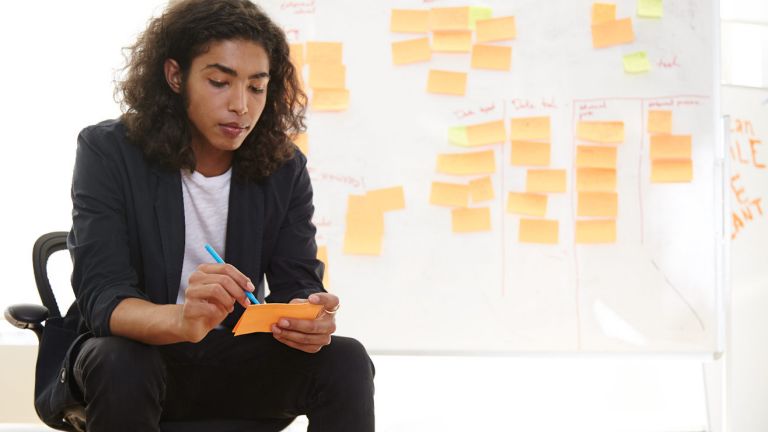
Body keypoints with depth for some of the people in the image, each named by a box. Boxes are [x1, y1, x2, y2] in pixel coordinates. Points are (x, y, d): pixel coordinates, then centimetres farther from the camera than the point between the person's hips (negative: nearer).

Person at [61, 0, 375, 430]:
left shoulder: (284, 168, -4)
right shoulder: (109, 153, -14)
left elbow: (298, 284, -7)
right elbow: (102, 297, -24)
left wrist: (309, 319, -35)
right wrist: (182, 320, -48)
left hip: (237, 359, 2)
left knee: (346, 361, -23)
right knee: (118, 365, -36)